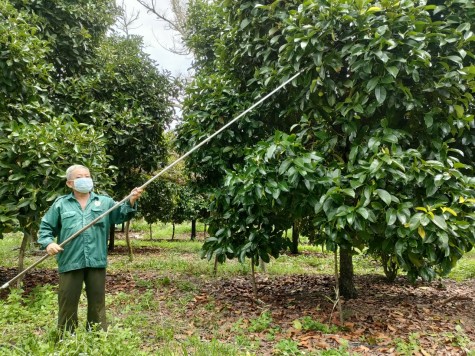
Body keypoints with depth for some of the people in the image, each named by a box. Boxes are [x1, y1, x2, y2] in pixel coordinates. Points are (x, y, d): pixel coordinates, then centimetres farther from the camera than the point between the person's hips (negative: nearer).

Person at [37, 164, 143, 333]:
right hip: (70, 261, -1)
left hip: (96, 261, 1)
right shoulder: (60, 204, 7)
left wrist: (131, 201, -21)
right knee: (68, 303, 11)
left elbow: (121, 214, -3)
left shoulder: (104, 201, 8)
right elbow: (46, 227, 9)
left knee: (97, 303, 14)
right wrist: (48, 243, -10)